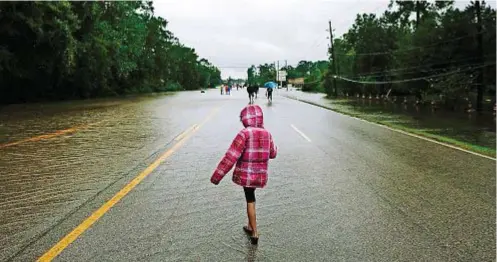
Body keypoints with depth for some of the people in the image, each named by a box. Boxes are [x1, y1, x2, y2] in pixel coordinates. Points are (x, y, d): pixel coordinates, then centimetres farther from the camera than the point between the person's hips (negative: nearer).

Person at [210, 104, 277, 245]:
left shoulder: (245, 133, -16)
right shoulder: (267, 134, 1)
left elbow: (231, 156, -20)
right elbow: (272, 154, 15)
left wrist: (217, 175, -17)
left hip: (246, 174, -4)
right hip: (260, 175, 5)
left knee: (250, 200, 9)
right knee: (250, 198, 22)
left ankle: (255, 233, 14)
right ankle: (251, 226, 33)